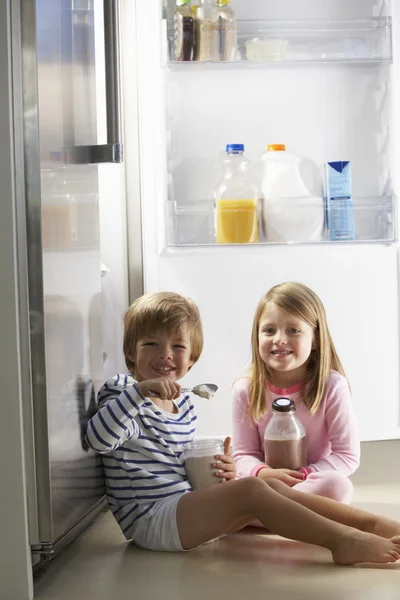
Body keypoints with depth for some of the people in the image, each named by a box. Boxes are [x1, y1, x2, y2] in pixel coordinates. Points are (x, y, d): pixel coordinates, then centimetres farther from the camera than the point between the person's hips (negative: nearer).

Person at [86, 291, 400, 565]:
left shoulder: (183, 403, 18)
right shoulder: (123, 394, -6)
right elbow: (99, 439, -26)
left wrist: (216, 471, 4)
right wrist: (139, 390, -32)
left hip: (187, 509, 9)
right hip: (151, 520, -8)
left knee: (275, 488, -4)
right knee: (252, 489, -24)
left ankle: (373, 523, -8)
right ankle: (342, 541, -27)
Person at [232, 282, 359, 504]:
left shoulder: (331, 385, -11)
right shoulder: (246, 390, -3)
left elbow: (348, 456, -10)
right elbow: (245, 454, -2)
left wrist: (302, 476, -22)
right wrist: (261, 473, -25)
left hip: (312, 486, -1)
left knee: (337, 485, -36)